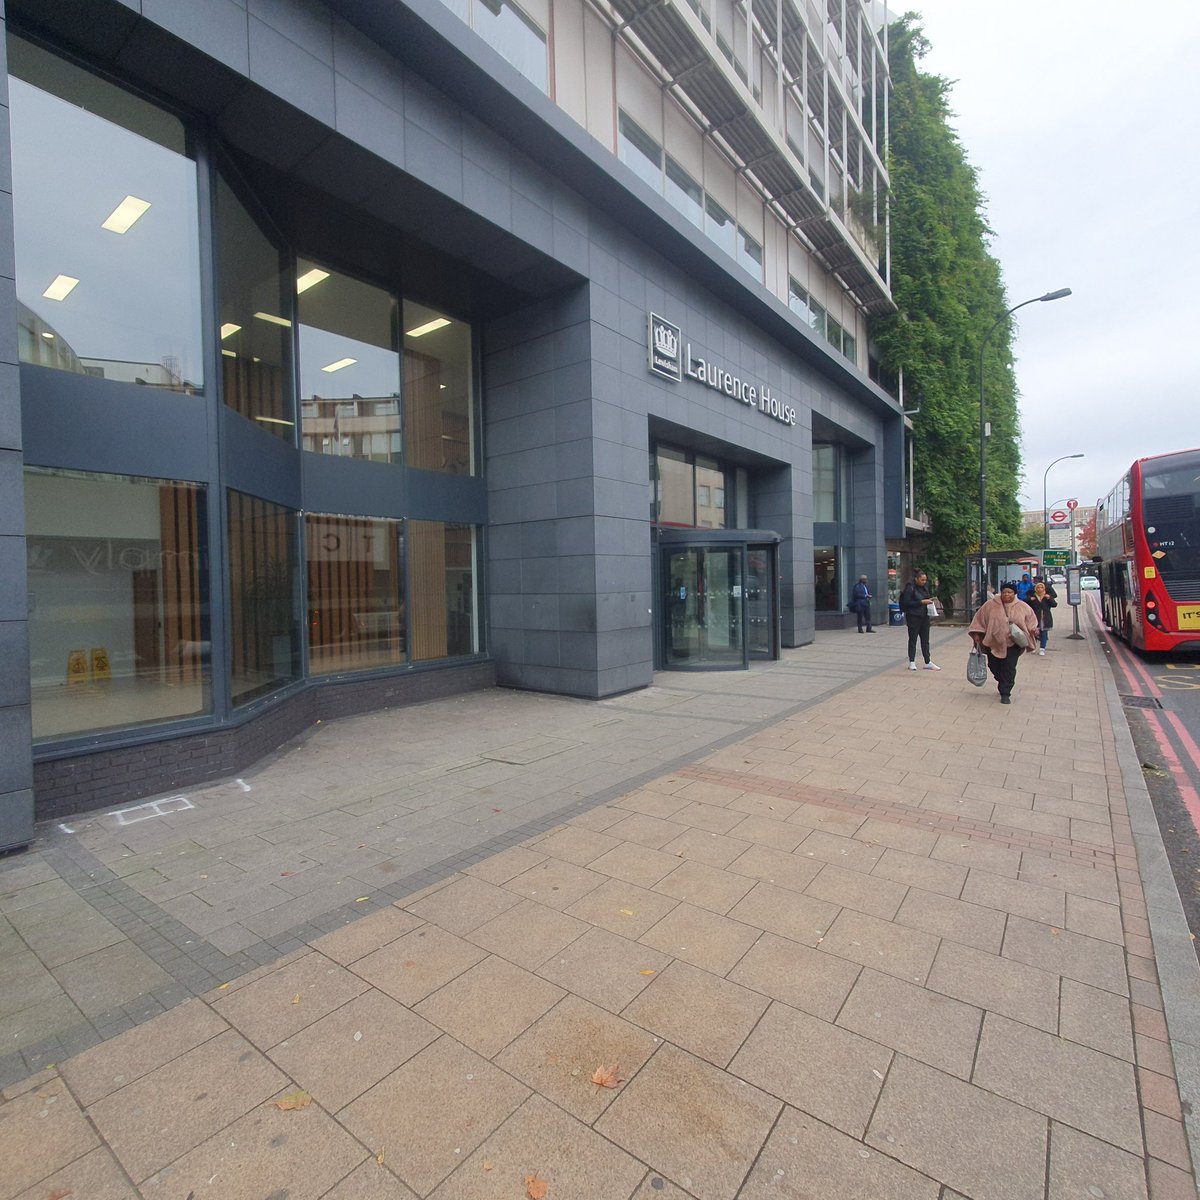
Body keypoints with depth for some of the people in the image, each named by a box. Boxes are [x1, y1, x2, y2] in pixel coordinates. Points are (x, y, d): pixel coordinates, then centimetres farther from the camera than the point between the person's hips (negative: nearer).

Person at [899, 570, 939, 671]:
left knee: (925, 640, 10)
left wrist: (930, 601, 2)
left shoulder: (925, 587, 10)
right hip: (913, 617, -7)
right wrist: (921, 602, -19)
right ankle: (912, 662, 10)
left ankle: (927, 662, 16)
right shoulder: (910, 589, -11)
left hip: (924, 617, 7)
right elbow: (906, 603, -16)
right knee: (912, 640, 2)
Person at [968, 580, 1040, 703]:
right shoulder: (990, 605, -1)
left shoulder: (1022, 607, 2)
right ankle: (1003, 685, 40)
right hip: (993, 642, 1)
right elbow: (979, 618, 5)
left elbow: (1031, 619, 15)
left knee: (1009, 669, -4)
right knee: (994, 667, 11)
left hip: (1012, 644, -1)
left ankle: (1005, 693, 5)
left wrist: (1033, 629, -4)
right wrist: (977, 634, -1)